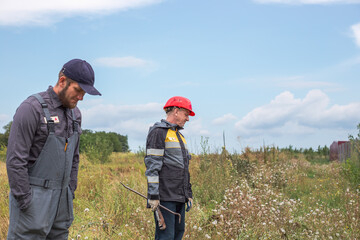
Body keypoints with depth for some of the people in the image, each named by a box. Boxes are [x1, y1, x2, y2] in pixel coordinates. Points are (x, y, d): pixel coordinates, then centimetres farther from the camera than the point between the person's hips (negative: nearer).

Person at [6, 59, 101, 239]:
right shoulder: (32, 108, -14)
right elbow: (15, 160, -16)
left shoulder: (74, 114, 10)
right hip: (32, 197, -7)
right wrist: (25, 202, -16)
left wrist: (70, 193, 16)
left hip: (61, 196, 7)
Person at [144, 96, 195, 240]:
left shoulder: (179, 135, 22)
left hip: (179, 197, 9)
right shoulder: (158, 132, -7)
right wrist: (153, 195, -19)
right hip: (165, 197, -9)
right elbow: (152, 166, -14)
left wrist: (189, 194, 21)